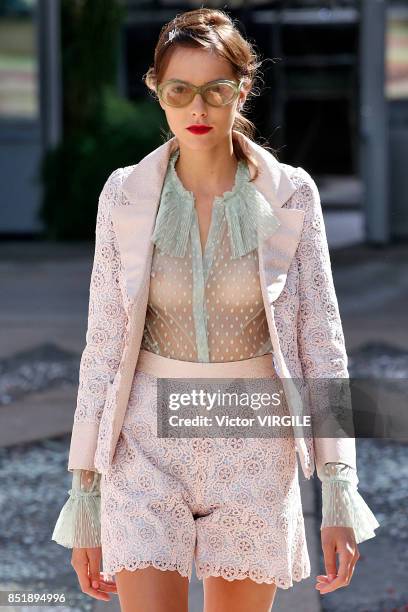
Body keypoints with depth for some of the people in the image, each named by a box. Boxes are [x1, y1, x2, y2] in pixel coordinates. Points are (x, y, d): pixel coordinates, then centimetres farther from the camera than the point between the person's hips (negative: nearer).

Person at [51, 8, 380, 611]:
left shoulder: (290, 195, -3)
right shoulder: (125, 196, -1)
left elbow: (321, 340, -2)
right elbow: (103, 345, 2)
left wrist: (339, 494, -8)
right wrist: (84, 496, 0)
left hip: (255, 447, 0)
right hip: (149, 441, 0)